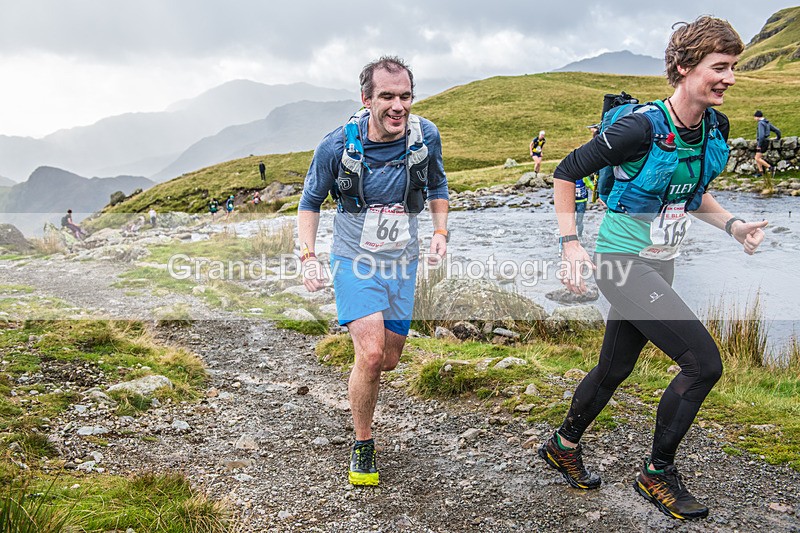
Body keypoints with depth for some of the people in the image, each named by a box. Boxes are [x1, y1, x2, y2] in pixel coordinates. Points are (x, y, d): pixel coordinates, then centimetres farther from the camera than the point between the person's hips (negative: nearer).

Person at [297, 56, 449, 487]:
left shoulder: (426, 137, -10)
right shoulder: (338, 146, -18)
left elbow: (437, 186, 11)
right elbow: (310, 202, -2)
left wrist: (440, 231, -4)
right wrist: (308, 256, -13)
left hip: (402, 263, 4)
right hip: (355, 261, -3)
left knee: (389, 359, 11)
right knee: (371, 354, -17)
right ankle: (362, 445, 6)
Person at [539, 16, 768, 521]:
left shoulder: (715, 129, 3)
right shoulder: (643, 128, -21)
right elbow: (567, 172, -13)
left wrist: (731, 224, 3)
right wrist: (570, 242, -19)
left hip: (660, 265, 8)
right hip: (621, 260, -8)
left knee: (615, 369, 17)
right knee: (704, 361, -14)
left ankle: (563, 445, 40)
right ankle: (658, 473, 6)